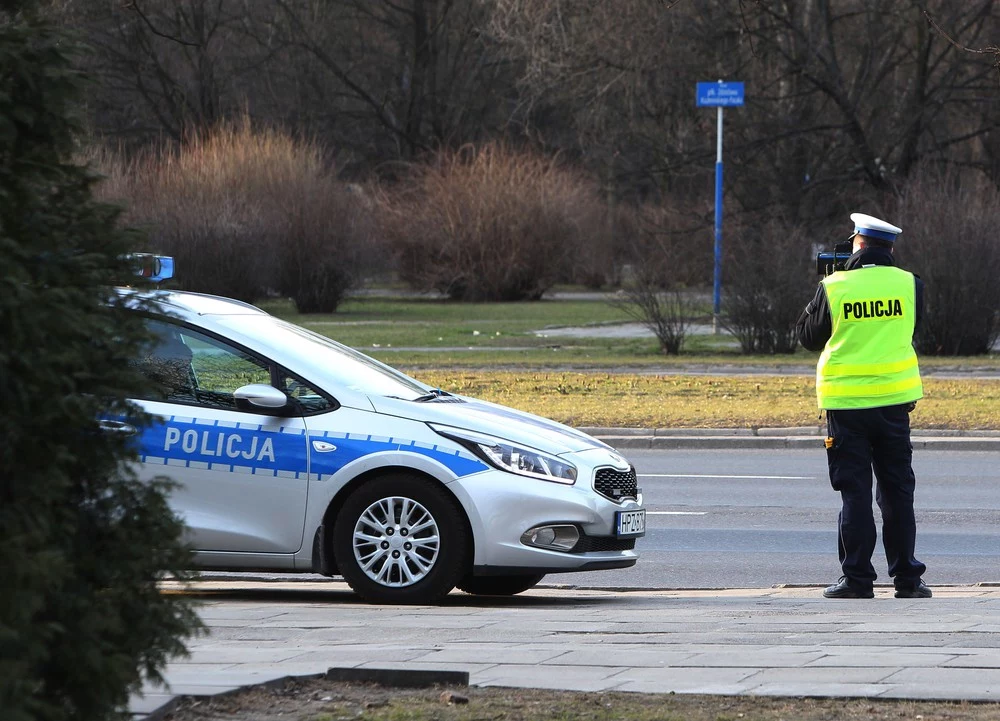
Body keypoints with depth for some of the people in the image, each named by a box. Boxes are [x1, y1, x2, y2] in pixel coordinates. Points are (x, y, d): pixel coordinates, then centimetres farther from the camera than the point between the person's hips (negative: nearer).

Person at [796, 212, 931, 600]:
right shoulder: (908, 284, -2)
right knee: (897, 492, 9)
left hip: (846, 402, -2)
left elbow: (808, 335, 6)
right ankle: (907, 579, 10)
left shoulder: (834, 287, -8)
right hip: (894, 400, 2)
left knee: (855, 494, 3)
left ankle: (857, 579, 0)